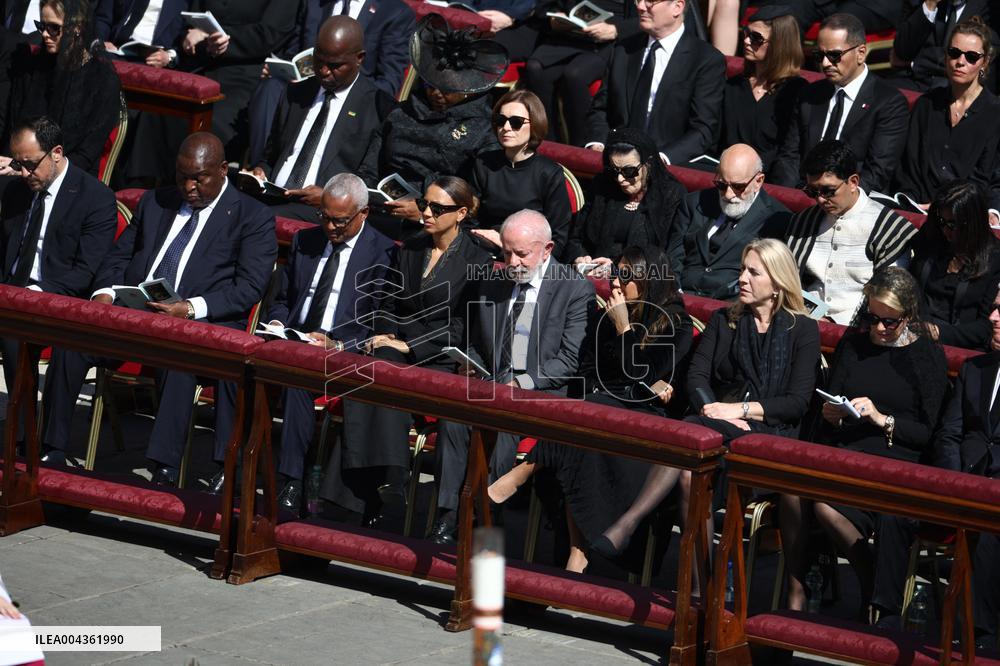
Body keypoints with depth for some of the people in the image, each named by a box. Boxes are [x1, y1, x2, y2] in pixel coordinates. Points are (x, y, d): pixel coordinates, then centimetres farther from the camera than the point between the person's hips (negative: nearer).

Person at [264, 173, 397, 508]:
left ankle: (291, 483, -35)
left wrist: (336, 346, -21)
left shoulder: (383, 253, 0)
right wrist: (276, 323, 2)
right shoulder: (305, 241, 19)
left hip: (345, 353, -5)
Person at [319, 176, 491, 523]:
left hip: (440, 361, -5)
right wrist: (386, 335, -2)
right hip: (398, 346, 5)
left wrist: (408, 345, -12)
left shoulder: (477, 262, -2)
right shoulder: (410, 249, 17)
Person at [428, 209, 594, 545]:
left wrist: (522, 384, -17)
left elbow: (571, 360, -7)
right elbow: (469, 343, 26)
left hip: (544, 392, -4)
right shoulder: (490, 284, 17)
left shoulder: (576, 288, -1)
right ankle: (447, 515, -29)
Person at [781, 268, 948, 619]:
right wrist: (831, 416, -1)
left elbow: (929, 433, 2)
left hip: (894, 460, -4)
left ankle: (876, 594, -14)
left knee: (826, 504, -34)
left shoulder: (928, 356, 7)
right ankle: (795, 595, -23)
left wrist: (882, 420, -11)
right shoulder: (852, 345, 21)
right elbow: (828, 403, 22)